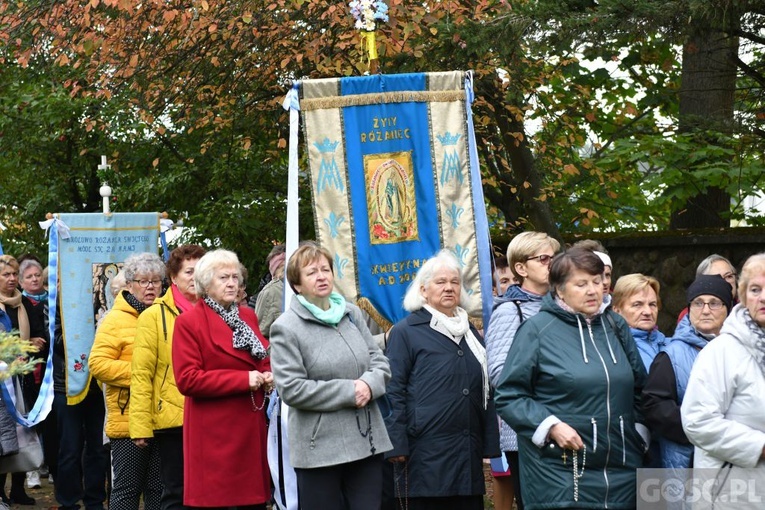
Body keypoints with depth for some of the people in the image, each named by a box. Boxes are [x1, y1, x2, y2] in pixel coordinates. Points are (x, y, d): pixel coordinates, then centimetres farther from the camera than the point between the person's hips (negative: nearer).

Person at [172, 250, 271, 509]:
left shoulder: (248, 316, 13)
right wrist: (243, 380, -18)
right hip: (214, 432, -6)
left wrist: (268, 375, -1)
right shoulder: (188, 322, -7)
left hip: (251, 427, 6)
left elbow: (264, 359, 24)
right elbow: (187, 380, -15)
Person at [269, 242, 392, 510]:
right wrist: (349, 392, -14)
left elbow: (380, 362, 12)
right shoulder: (286, 328, -7)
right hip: (319, 448, -5)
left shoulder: (352, 313, 10)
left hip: (367, 441, 5)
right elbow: (292, 389, -14)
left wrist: (369, 384, -12)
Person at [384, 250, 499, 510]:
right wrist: (397, 446, -14)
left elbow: (485, 391, 20)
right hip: (426, 456, -6)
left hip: (469, 454, 6)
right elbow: (394, 392, -7)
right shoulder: (405, 332, -1)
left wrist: (490, 445, 14)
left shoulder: (470, 332, 18)